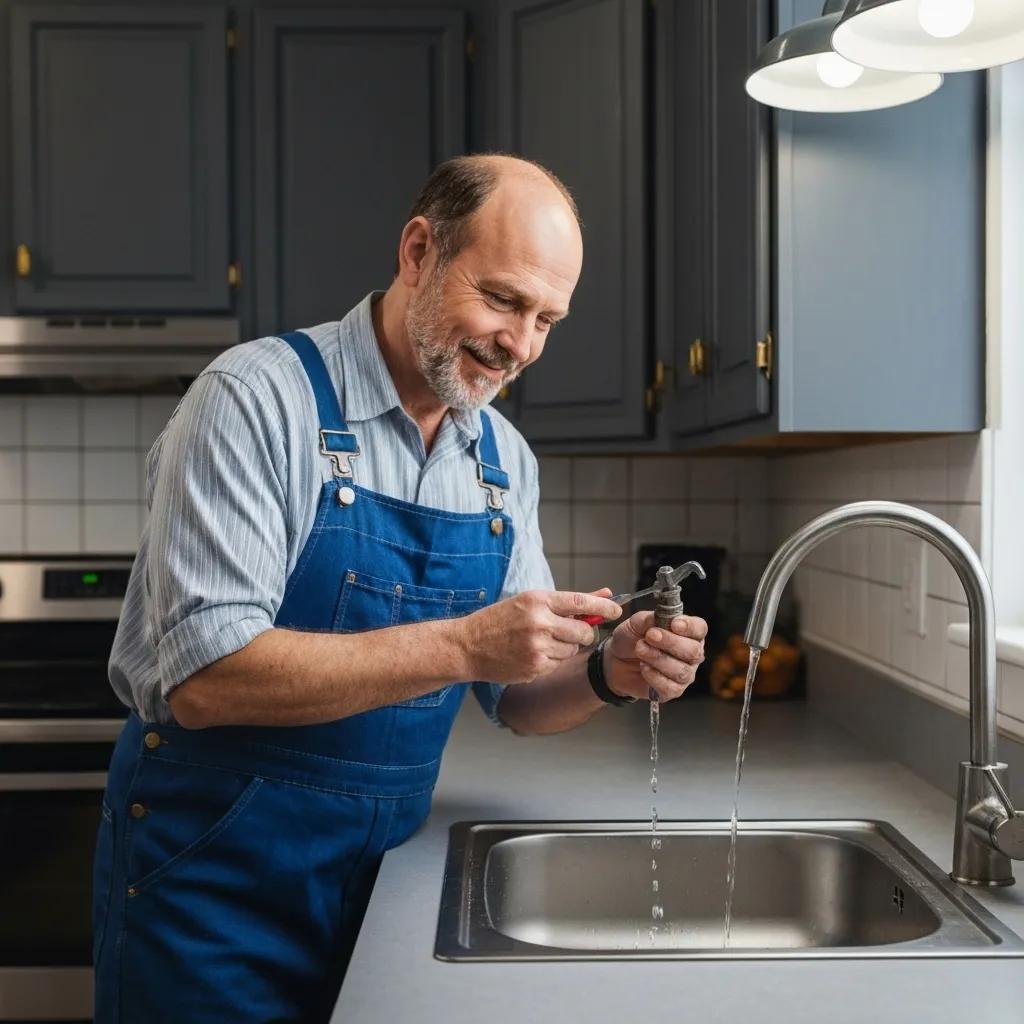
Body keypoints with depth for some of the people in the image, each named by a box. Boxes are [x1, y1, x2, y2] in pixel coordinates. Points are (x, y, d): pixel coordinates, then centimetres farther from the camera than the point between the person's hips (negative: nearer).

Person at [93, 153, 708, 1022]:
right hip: (217, 879, -5)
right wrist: (462, 646, -30)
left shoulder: (504, 457, 2)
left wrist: (608, 675, -15)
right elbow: (206, 677, -25)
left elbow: (519, 698, 6)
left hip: (385, 868, 6)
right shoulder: (258, 398, -16)